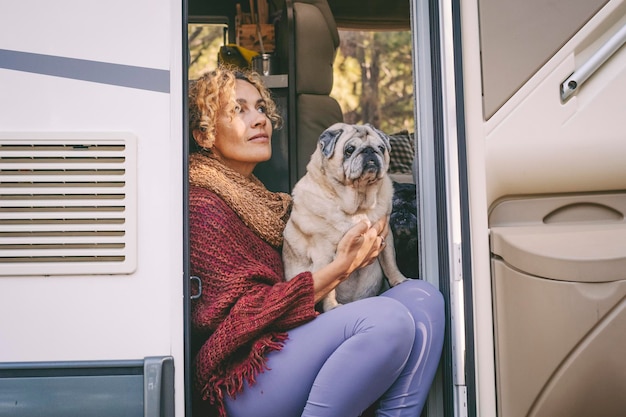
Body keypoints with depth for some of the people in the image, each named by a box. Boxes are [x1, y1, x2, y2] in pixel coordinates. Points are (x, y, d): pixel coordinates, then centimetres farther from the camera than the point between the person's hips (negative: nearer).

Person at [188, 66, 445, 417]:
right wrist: (340, 267, -16)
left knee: (421, 296, -6)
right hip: (241, 385, -8)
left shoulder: (259, 199, 23)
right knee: (389, 318, -28)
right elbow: (243, 315, -14)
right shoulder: (203, 206, -5)